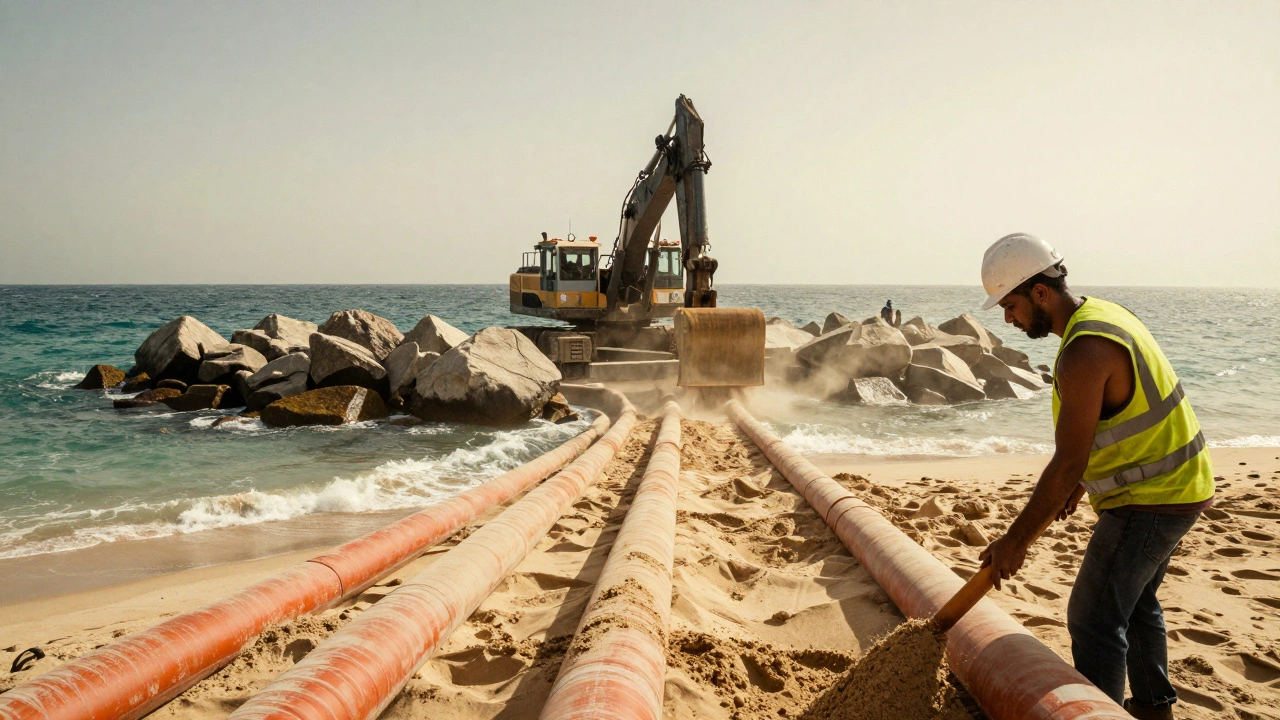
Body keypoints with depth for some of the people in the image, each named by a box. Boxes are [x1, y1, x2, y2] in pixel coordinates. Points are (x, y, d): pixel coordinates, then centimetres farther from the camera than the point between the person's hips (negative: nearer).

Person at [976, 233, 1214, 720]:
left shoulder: (1083, 354, -27)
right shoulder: (1102, 314, 5)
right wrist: (1079, 483, 19)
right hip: (1178, 484, 11)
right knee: (1134, 602, 25)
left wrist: (1015, 541, -18)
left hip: (1150, 501, -11)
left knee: (1094, 620, -5)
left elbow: (1067, 464, -26)